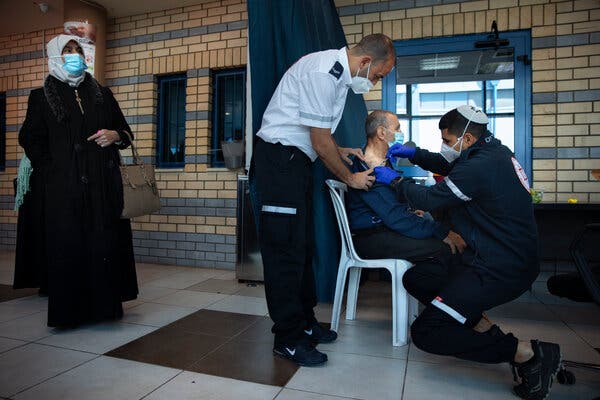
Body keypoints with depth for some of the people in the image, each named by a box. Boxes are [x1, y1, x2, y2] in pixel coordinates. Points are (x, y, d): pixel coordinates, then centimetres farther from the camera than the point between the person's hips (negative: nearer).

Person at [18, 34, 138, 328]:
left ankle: (105, 304, 13)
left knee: (106, 244, 1)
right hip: (64, 190, -2)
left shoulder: (102, 94, 15)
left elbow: (126, 131, 17)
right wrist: (52, 173, -4)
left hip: (104, 186, 2)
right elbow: (30, 139, 7)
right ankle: (69, 311, 11)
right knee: (68, 248, -1)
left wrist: (115, 136, -5)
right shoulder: (41, 97, 9)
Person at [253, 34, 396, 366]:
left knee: (302, 244, 13)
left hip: (298, 159, 11)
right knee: (285, 247, -8)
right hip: (279, 156, -10)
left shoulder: (338, 72, 14)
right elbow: (321, 142, -18)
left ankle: (304, 322, 26)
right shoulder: (323, 73, -18)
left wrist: (339, 151, 12)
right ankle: (288, 338, 4)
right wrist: (350, 178, -5)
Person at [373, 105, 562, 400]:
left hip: (499, 271, -10)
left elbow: (429, 199, -13)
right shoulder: (494, 151, 7)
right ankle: (488, 332, 10)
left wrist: (395, 180, 3)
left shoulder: (480, 167, -23)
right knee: (414, 278, 15)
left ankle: (529, 353, -5)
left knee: (424, 334, -9)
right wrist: (414, 154, 12)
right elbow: (448, 166, 23)